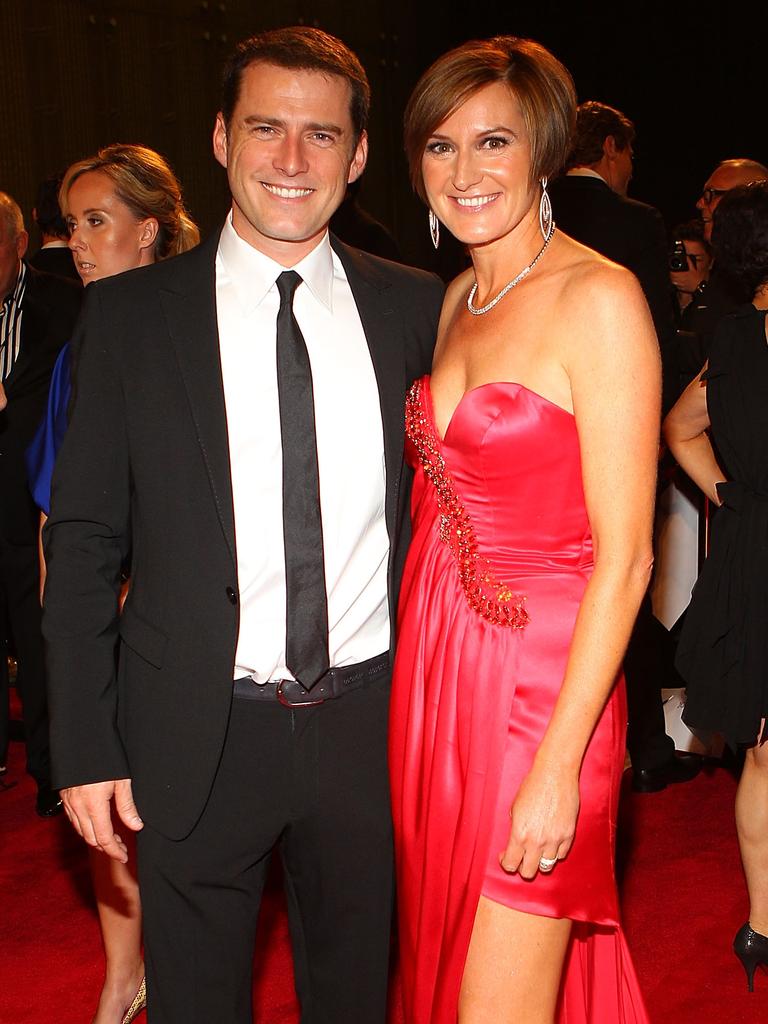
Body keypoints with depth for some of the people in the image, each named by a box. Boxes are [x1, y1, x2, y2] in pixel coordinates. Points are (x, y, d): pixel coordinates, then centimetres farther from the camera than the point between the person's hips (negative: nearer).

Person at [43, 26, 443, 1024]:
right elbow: (83, 542, -3)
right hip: (198, 737, -1)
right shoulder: (130, 314, -4)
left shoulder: (413, 307, 1)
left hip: (371, 720, 2)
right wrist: (87, 749, -6)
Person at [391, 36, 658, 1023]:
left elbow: (624, 554, -16)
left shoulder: (599, 297, -13)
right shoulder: (461, 297, 11)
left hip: (542, 681, -7)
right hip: (434, 668, 8)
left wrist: (559, 764, -19)